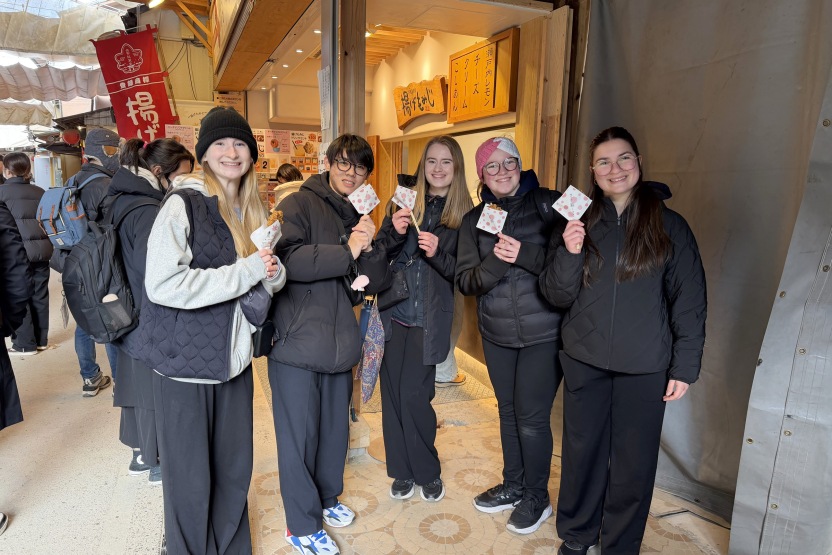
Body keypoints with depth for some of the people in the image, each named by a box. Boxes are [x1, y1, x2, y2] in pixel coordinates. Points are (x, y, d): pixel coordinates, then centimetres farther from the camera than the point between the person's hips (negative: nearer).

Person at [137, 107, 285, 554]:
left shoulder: (251, 212, 10)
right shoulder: (184, 204, -12)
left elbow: (263, 284, 19)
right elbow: (162, 284, -23)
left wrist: (272, 271, -5)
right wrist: (246, 271, -21)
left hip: (234, 358, 6)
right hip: (186, 362, -6)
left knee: (235, 467, 15)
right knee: (191, 477, 8)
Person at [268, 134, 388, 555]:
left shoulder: (359, 217, 14)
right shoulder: (299, 205, -6)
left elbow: (374, 282, 7)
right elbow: (288, 259, -23)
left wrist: (370, 247, -11)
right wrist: (346, 252, -21)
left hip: (340, 343, 7)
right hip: (298, 342, -6)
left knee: (335, 428, 19)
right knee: (299, 436, 4)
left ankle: (327, 498, 41)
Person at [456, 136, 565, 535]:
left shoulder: (547, 204, -6)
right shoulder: (475, 219, 4)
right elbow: (465, 281, -2)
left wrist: (525, 255, -23)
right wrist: (495, 262, -21)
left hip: (543, 332, -3)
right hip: (496, 333, 4)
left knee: (531, 417, 2)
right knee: (508, 411, 15)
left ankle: (537, 498, 25)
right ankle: (513, 485, 37)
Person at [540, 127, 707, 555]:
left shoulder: (669, 226, -1)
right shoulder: (579, 222, 3)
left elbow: (690, 303, 1)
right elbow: (557, 296, -1)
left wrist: (684, 367, -3)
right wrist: (569, 253, -17)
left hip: (644, 368, -1)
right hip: (585, 362, 2)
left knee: (633, 461, 9)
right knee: (581, 453, 13)